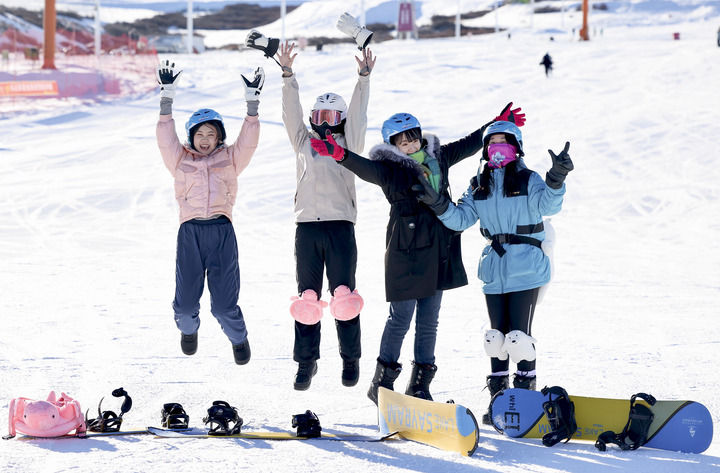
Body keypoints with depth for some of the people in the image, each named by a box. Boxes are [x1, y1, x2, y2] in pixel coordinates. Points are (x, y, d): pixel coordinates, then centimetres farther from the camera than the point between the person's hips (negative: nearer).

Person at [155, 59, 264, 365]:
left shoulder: (229, 159, 13)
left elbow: (248, 142, 3)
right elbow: (166, 139, 1)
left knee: (224, 302, -4)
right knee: (185, 301, 2)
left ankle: (238, 338, 25)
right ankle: (188, 328, 37)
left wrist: (252, 102, -4)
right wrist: (167, 97, -6)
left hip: (222, 231, 0)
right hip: (190, 232, 1)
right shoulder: (180, 160, 12)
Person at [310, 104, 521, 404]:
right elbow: (366, 168, -25)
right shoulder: (389, 168, -6)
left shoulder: (437, 157, 11)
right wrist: (341, 155, -43)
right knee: (401, 319, -3)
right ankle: (381, 383, 8)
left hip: (439, 250, 6)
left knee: (429, 320, 9)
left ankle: (420, 385, 17)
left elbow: (468, 145, 23)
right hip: (406, 252, -6)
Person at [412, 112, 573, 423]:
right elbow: (461, 219, 8)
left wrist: (556, 180, -35)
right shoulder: (479, 185, 12)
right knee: (496, 335, 10)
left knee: (519, 335, -8)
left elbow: (548, 205, -18)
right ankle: (498, 396, 18)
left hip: (526, 268, -5)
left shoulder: (528, 180, -2)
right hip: (493, 268, 5)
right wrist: (438, 204, -7)